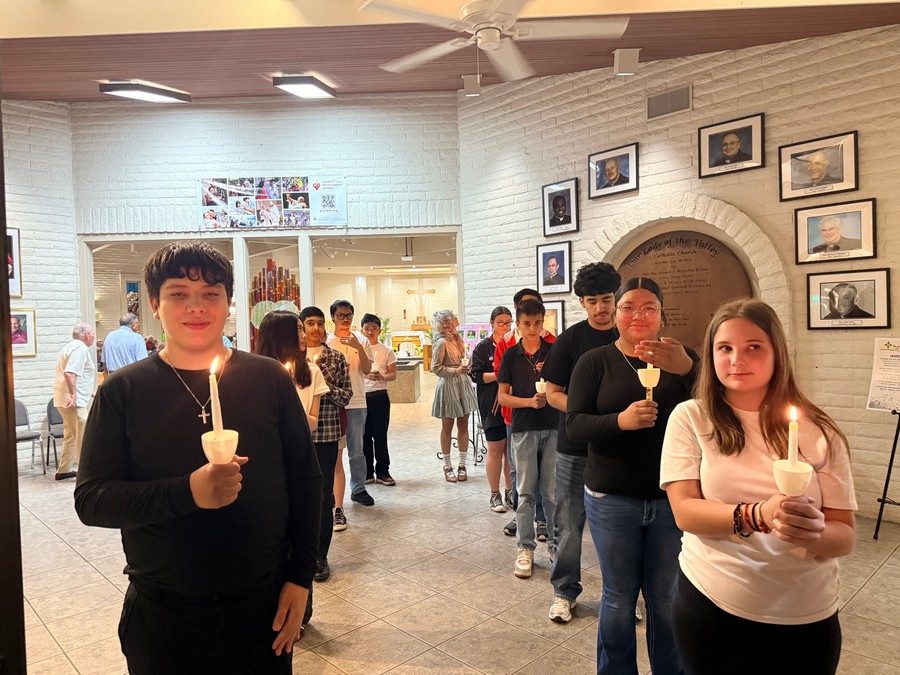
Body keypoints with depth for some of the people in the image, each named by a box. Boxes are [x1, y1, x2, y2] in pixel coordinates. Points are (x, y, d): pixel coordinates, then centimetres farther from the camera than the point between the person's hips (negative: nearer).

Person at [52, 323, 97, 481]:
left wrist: (89, 392, 31)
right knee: (83, 435, -7)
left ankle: (64, 470, 23)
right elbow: (69, 373, -27)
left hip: (69, 399, 11)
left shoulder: (70, 346, 19)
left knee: (71, 435, 17)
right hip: (74, 400, -11)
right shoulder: (80, 348, -14)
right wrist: (73, 395, -27)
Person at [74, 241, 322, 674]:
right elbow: (90, 500, -8)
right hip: (163, 617, 0)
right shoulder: (123, 391, -4)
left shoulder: (268, 379, -4)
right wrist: (187, 491, -25)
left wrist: (300, 577, -3)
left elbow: (305, 481, 0)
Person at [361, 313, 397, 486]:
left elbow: (393, 374, 3)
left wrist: (382, 377, -17)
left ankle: (382, 471, 13)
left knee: (380, 435, 2)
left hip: (379, 396, -1)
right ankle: (367, 472, 18)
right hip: (360, 396, 1)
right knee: (364, 436, 7)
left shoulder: (386, 351, 4)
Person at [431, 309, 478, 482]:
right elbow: (435, 368, -15)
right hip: (448, 386, -7)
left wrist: (466, 369, 6)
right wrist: (455, 371, -19)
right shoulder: (441, 342, -13)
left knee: (463, 426, 7)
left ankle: (462, 465, 16)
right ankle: (447, 467, 16)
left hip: (462, 385, 7)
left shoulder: (456, 338, 10)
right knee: (447, 427, 5)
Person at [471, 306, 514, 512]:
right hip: (492, 405, -3)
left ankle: (510, 492, 20)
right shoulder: (483, 347, 2)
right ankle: (495, 495, 14)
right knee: (495, 449, 2)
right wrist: (499, 374, -15)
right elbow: (476, 375, -5)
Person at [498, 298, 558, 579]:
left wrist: (551, 394, -16)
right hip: (523, 429, 0)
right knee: (525, 491, 6)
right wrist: (529, 401, -15)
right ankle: (525, 548, 17)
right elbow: (503, 396, 0)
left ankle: (555, 544, 23)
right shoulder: (511, 355, 1)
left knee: (553, 491, 7)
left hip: (553, 428, 0)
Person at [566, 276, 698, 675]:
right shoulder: (594, 362, -1)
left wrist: (685, 368, -31)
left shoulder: (681, 359, 3)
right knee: (619, 598, 10)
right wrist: (620, 420, -27)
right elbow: (574, 425, -8)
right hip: (611, 499, -1)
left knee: (667, 600, 10)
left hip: (671, 499, 1)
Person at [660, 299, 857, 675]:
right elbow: (685, 512, -14)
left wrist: (816, 532, -27)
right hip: (709, 606, -1)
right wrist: (757, 515, -30)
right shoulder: (690, 418, -9)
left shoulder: (818, 431, -5)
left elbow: (845, 536, -5)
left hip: (806, 620, 1)